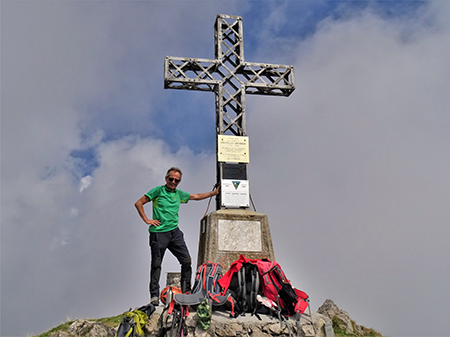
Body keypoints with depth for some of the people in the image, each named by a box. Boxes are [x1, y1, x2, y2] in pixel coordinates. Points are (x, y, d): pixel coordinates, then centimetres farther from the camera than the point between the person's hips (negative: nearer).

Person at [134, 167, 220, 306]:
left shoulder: (179, 194, 15)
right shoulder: (158, 190, 0)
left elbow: (196, 196, 25)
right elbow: (138, 203, -1)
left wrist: (213, 193, 19)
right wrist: (147, 220, -6)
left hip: (174, 232, 5)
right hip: (158, 232, -5)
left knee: (186, 260, -4)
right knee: (156, 264, -1)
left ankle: (186, 291, 6)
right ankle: (154, 295, 7)